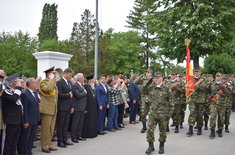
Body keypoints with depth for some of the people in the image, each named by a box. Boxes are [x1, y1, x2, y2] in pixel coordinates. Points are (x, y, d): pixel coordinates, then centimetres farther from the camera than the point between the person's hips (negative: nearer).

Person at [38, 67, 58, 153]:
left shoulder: (53, 83, 18)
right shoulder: (43, 82, -7)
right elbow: (48, 88, -29)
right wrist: (51, 79, -18)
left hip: (54, 110, 8)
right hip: (46, 109, -8)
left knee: (51, 129, 12)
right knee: (45, 129, -2)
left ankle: (49, 144, 21)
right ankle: (44, 146, 6)